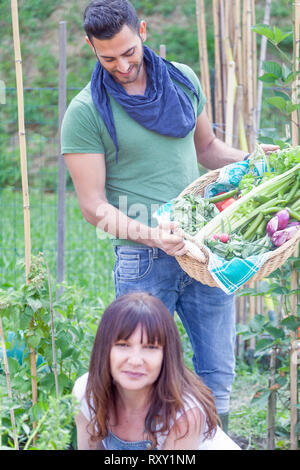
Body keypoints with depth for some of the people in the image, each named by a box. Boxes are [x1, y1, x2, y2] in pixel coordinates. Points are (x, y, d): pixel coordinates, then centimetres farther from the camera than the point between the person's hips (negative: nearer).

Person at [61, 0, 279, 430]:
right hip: (143, 261, -4)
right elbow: (94, 206, -10)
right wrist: (151, 235, -25)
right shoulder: (84, 113, -8)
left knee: (218, 373, 9)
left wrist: (249, 159, 1)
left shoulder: (183, 79, 7)